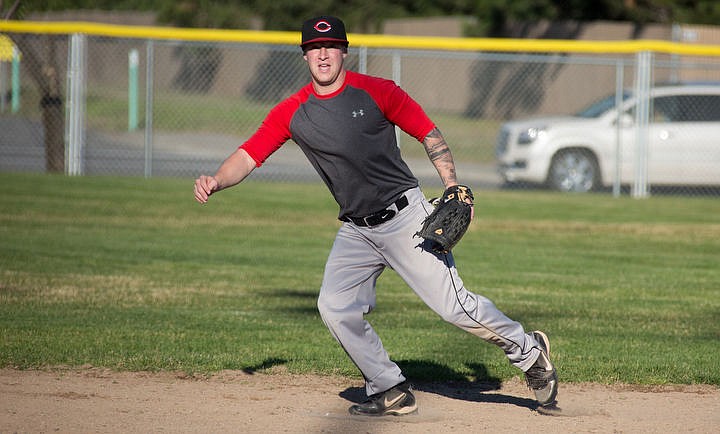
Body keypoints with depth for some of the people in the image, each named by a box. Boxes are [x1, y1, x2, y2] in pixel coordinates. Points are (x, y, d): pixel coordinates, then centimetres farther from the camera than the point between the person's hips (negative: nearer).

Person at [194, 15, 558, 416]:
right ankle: (392, 393, 7)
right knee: (335, 307, -6)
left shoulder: (378, 92, -8)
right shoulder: (292, 113, 0)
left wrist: (454, 188, -11)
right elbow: (248, 157, -4)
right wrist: (216, 181, -23)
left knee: (453, 305, -12)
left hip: (406, 216, -5)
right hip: (356, 231, 5)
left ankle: (529, 351, 8)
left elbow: (429, 134, -1)